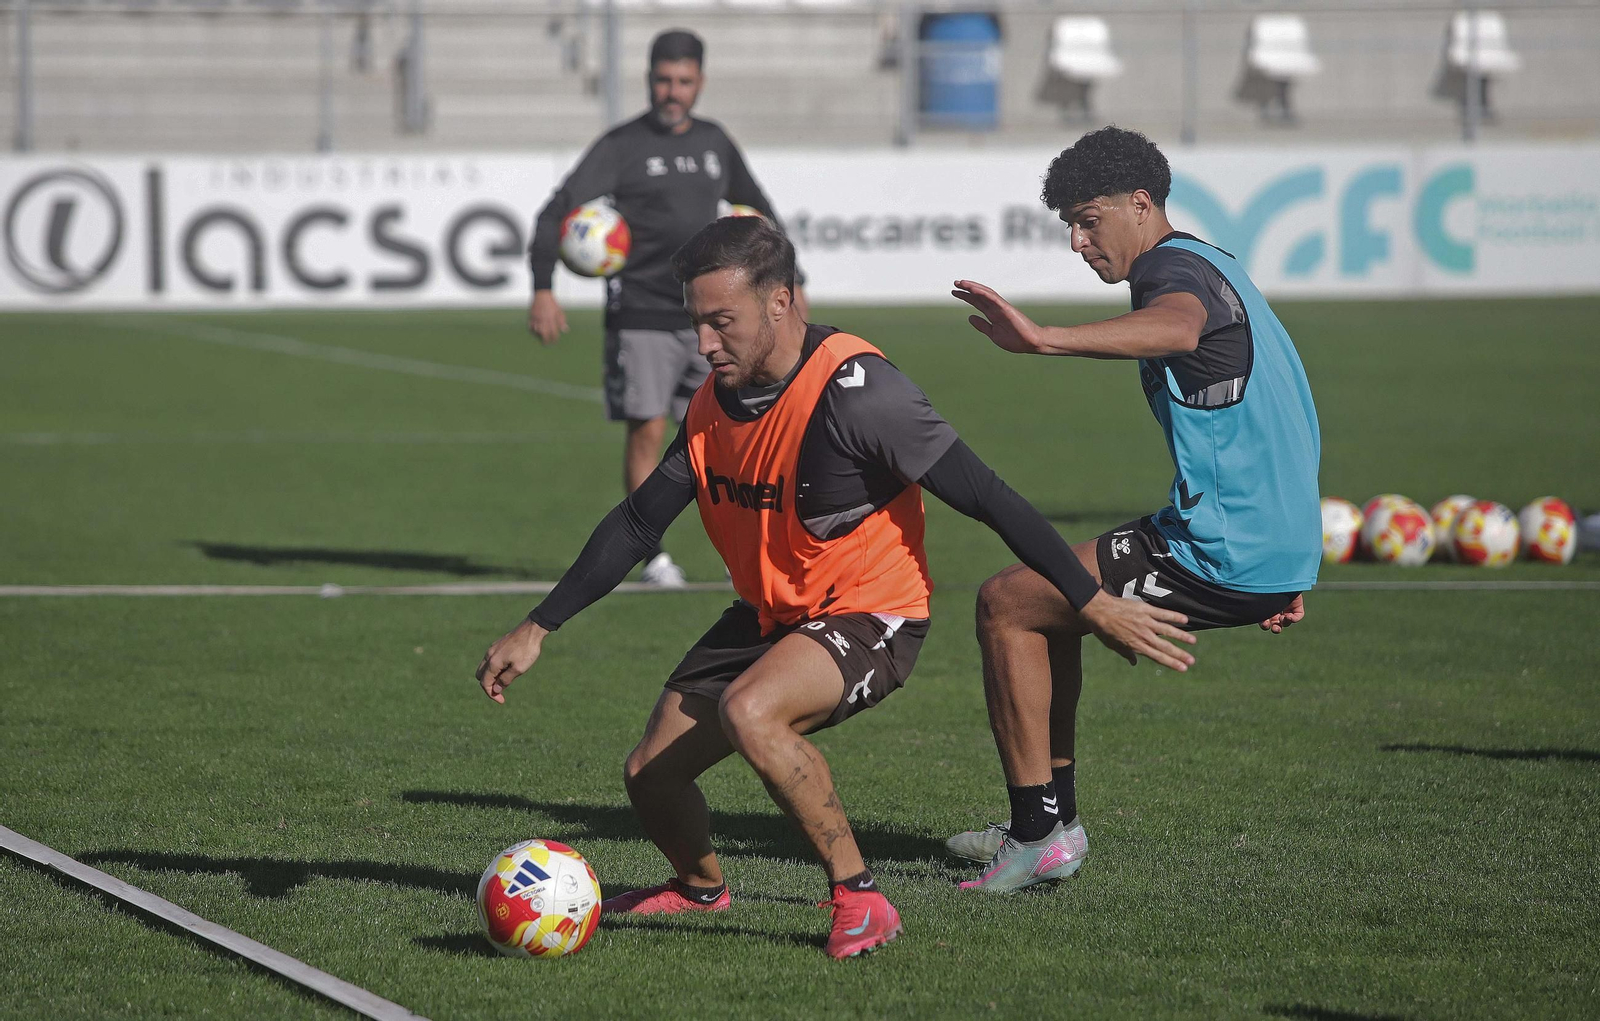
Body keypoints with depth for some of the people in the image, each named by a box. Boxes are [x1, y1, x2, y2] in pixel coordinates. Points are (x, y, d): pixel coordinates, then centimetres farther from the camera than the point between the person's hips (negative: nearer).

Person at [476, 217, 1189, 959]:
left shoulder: (852, 391, -24)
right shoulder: (717, 399, -1)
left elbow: (988, 499, -23)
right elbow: (638, 523, 10)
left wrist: (1094, 605, -23)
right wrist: (537, 630, 8)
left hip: (869, 618, -8)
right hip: (767, 615, 8)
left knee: (749, 711, -35)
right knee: (649, 775, 4)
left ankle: (859, 898, -20)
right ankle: (700, 886, 39)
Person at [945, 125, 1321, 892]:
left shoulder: (1177, 268, -13)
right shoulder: (1209, 267, 21)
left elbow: (1176, 328, -41)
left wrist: (1044, 340, -53)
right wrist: (1285, 576, 33)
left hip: (1223, 557, -10)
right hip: (1279, 549, 10)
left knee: (1005, 605, -4)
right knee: (1045, 596, 24)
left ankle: (1040, 833, -3)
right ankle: (1053, 818, 25)